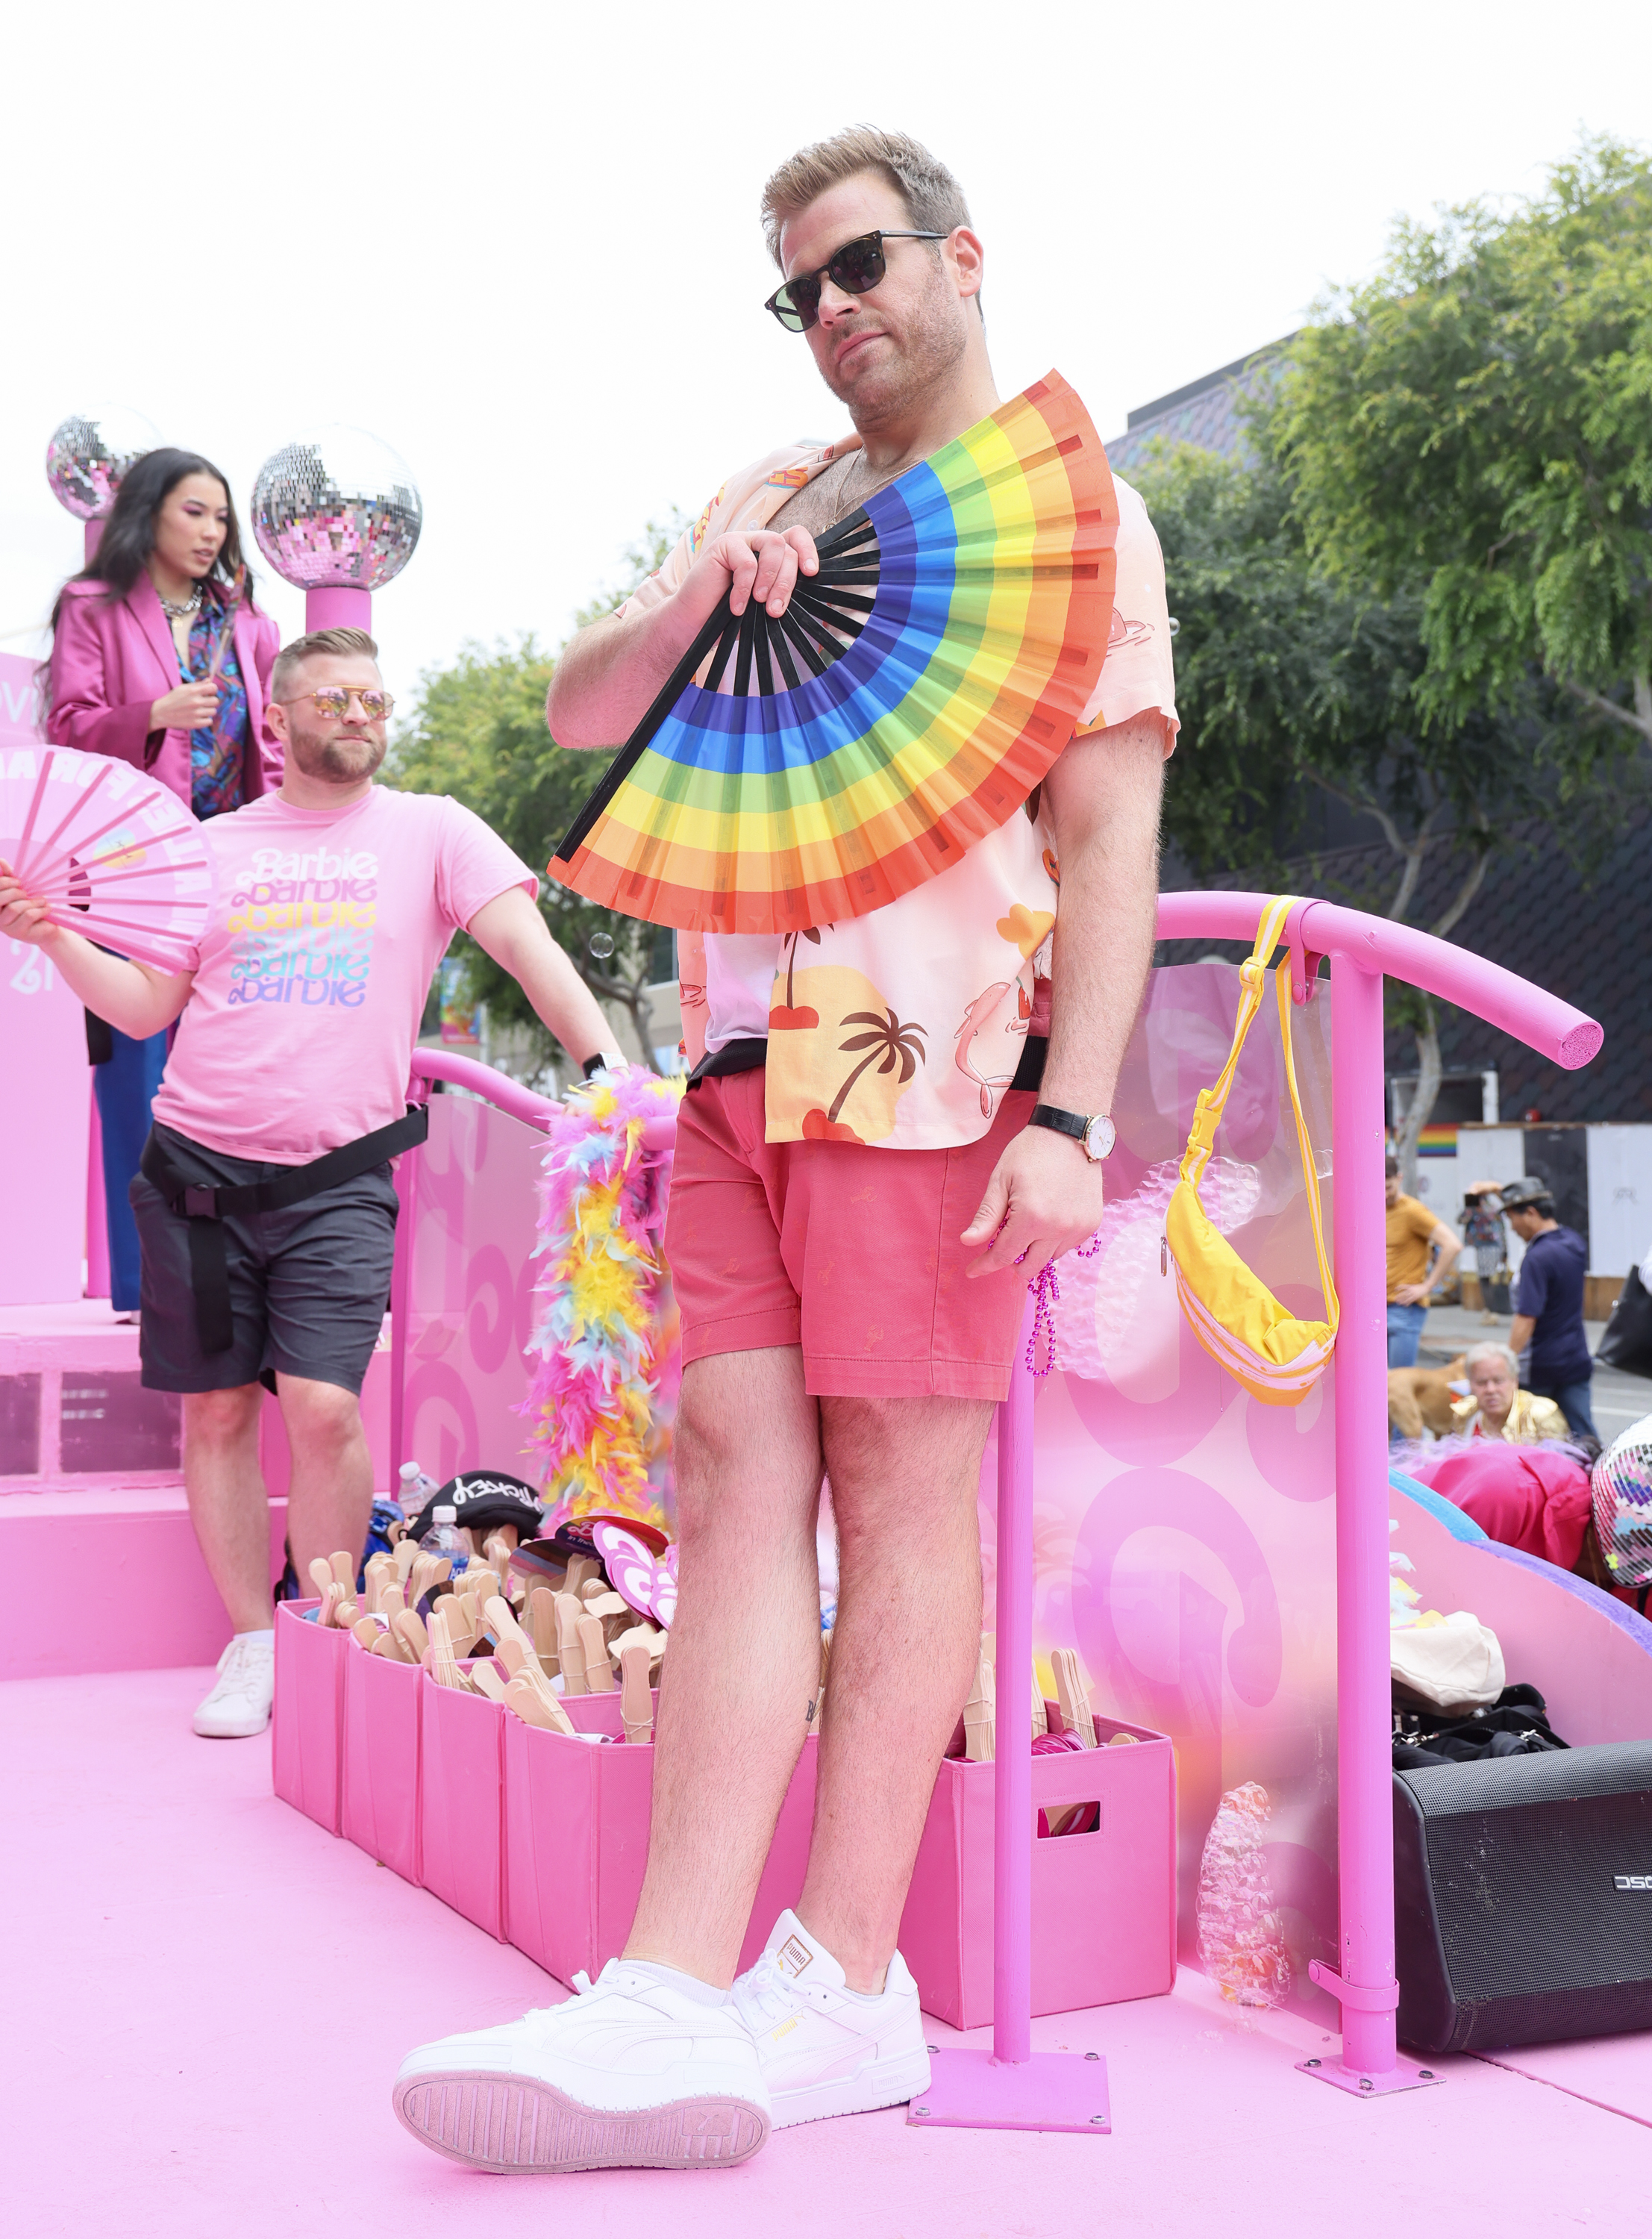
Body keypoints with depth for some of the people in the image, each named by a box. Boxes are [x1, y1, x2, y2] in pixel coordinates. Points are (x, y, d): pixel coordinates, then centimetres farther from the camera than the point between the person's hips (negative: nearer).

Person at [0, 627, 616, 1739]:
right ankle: (253, 1644, 19)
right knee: (218, 1407, 5)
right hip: (198, 1166, 3)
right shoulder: (215, 847, 12)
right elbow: (146, 1007, 12)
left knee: (325, 1407, -14)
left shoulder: (429, 830, 5)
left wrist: (610, 1066, -16)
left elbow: (527, 944, -3)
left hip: (338, 1176, -3)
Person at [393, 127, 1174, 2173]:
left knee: (902, 1486, -3)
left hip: (928, 1059, -5)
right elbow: (580, 715, 19)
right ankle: (684, 1987, -4)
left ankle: (844, 1987, 3)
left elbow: (1108, 834, -3)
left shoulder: (1070, 508, 7)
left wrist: (1074, 1119, -13)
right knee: (736, 1479, -2)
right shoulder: (768, 503, 24)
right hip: (742, 1062, 6)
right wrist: (692, 606, -2)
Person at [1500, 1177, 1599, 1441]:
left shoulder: (1538, 1258, -19)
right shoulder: (1575, 1242, 6)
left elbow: (1526, 1319, -24)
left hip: (1539, 1367, -7)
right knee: (1584, 1434, 4)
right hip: (1576, 1360, 7)